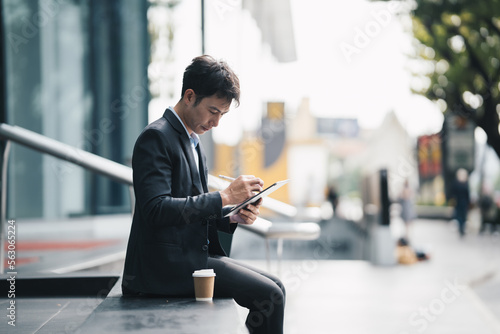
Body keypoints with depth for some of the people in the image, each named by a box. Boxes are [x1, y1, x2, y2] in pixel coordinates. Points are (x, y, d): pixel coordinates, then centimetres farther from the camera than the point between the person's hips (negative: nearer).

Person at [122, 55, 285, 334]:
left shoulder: (194, 143, 19)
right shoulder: (156, 137, -11)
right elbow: (156, 209, -23)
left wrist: (234, 216, 2)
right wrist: (225, 197, -22)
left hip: (194, 255, 9)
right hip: (168, 263, -9)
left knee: (274, 288, 3)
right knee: (269, 295, -15)